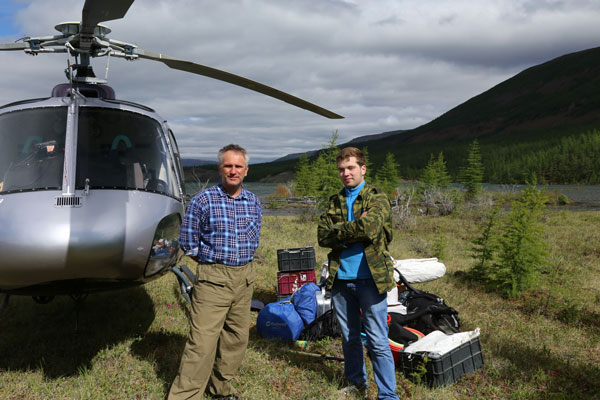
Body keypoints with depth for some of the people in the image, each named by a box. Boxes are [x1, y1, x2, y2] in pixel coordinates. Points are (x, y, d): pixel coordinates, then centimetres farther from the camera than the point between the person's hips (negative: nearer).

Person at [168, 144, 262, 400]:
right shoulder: (203, 201, -8)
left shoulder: (254, 202, 7)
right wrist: (212, 260, 3)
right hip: (213, 280, -5)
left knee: (236, 338, 13)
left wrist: (241, 260, 11)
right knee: (202, 342, -8)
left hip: (245, 278, 5)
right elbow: (187, 242, -2)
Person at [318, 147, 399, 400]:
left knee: (378, 342, -1)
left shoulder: (377, 198, -2)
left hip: (370, 278, -5)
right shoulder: (335, 202, 12)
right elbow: (323, 237, -1)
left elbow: (370, 227, -21)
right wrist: (354, 232, -14)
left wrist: (339, 231, -8)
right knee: (349, 338, 17)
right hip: (340, 279, 5)